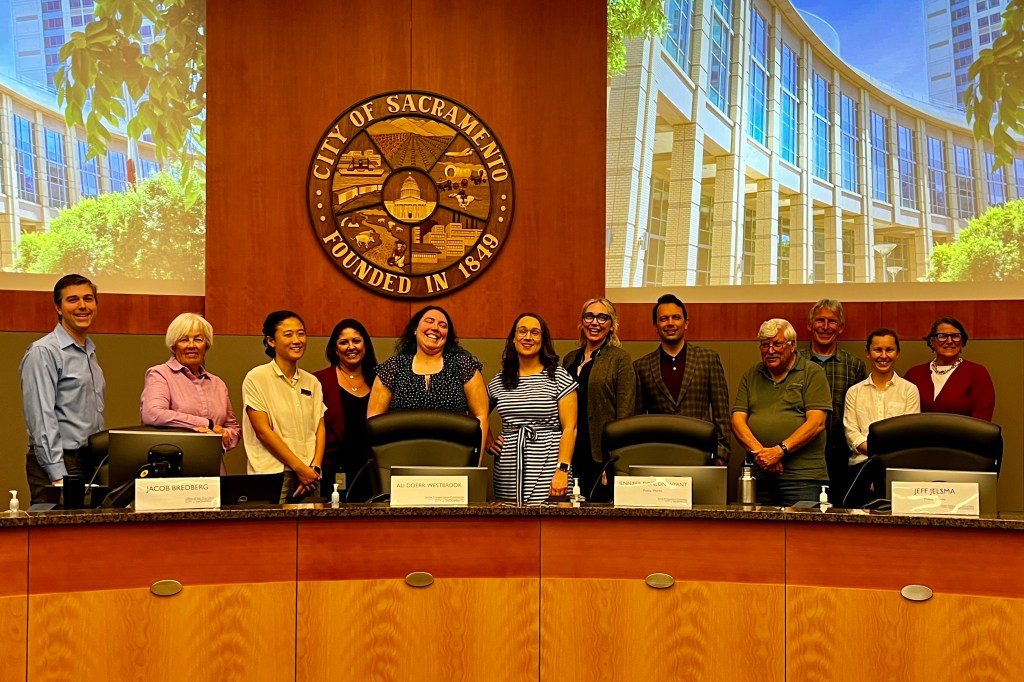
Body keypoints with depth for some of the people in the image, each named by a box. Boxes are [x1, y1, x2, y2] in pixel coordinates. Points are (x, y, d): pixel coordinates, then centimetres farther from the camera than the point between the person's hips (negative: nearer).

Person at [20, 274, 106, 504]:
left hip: (92, 461, 7)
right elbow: (42, 419, -16)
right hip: (60, 464, -7)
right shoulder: (43, 352, -10)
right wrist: (58, 476, -20)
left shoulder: (90, 352, 15)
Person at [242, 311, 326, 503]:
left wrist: (315, 468, -6)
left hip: (309, 477, 4)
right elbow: (263, 431, -7)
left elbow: (319, 428, 10)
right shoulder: (256, 379, -1)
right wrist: (299, 468, -10)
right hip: (272, 474, -4)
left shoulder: (312, 382, 14)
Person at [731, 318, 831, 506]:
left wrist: (780, 451, -14)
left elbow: (816, 423, -5)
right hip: (758, 474, 3)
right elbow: (738, 420, 7)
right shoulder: (750, 376, 16)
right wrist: (758, 451, -10)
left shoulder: (812, 373, 5)